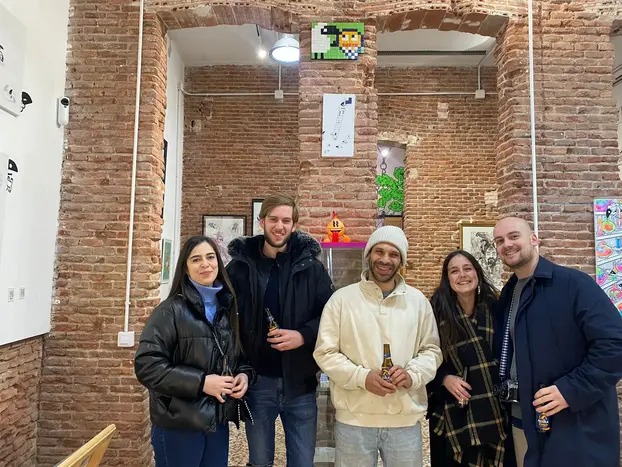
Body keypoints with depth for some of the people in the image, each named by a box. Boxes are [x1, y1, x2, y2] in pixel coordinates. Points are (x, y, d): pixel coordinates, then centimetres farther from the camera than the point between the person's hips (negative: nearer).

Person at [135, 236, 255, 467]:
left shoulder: (228, 308, 6)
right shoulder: (170, 311, -11)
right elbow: (147, 366, -17)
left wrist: (245, 374, -7)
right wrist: (201, 382, -22)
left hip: (218, 421, 5)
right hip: (178, 424, -5)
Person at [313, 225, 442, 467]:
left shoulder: (418, 301, 4)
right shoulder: (342, 299, -4)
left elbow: (432, 350, 9)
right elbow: (325, 352, -4)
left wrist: (412, 374, -10)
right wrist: (362, 377, -17)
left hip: (406, 420, 2)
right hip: (354, 420, -2)